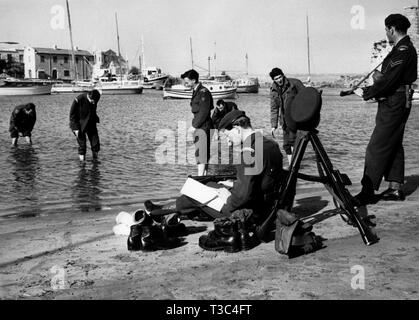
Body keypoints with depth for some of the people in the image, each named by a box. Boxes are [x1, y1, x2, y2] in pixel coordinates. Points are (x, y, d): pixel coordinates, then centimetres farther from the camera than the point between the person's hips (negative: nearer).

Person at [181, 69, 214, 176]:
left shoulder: (204, 92, -13)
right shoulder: (196, 91, 16)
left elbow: (204, 112, -19)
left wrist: (195, 126, -18)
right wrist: (195, 125, 16)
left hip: (203, 127, -10)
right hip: (199, 127, 10)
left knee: (201, 154, -10)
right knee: (203, 155, 12)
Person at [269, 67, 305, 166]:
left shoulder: (294, 83, -7)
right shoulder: (273, 90, 6)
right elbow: (274, 109, 9)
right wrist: (274, 125, 3)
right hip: (285, 120, 5)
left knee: (292, 139, -14)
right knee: (286, 144, 6)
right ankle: (291, 164, 16)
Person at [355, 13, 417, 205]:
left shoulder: (403, 51, -17)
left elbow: (389, 81, -23)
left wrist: (368, 93, -12)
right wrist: (379, 76, 2)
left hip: (393, 105, -11)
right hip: (396, 104, 11)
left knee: (376, 149, -10)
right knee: (394, 146, 14)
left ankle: (368, 192, -7)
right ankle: (395, 189, 20)